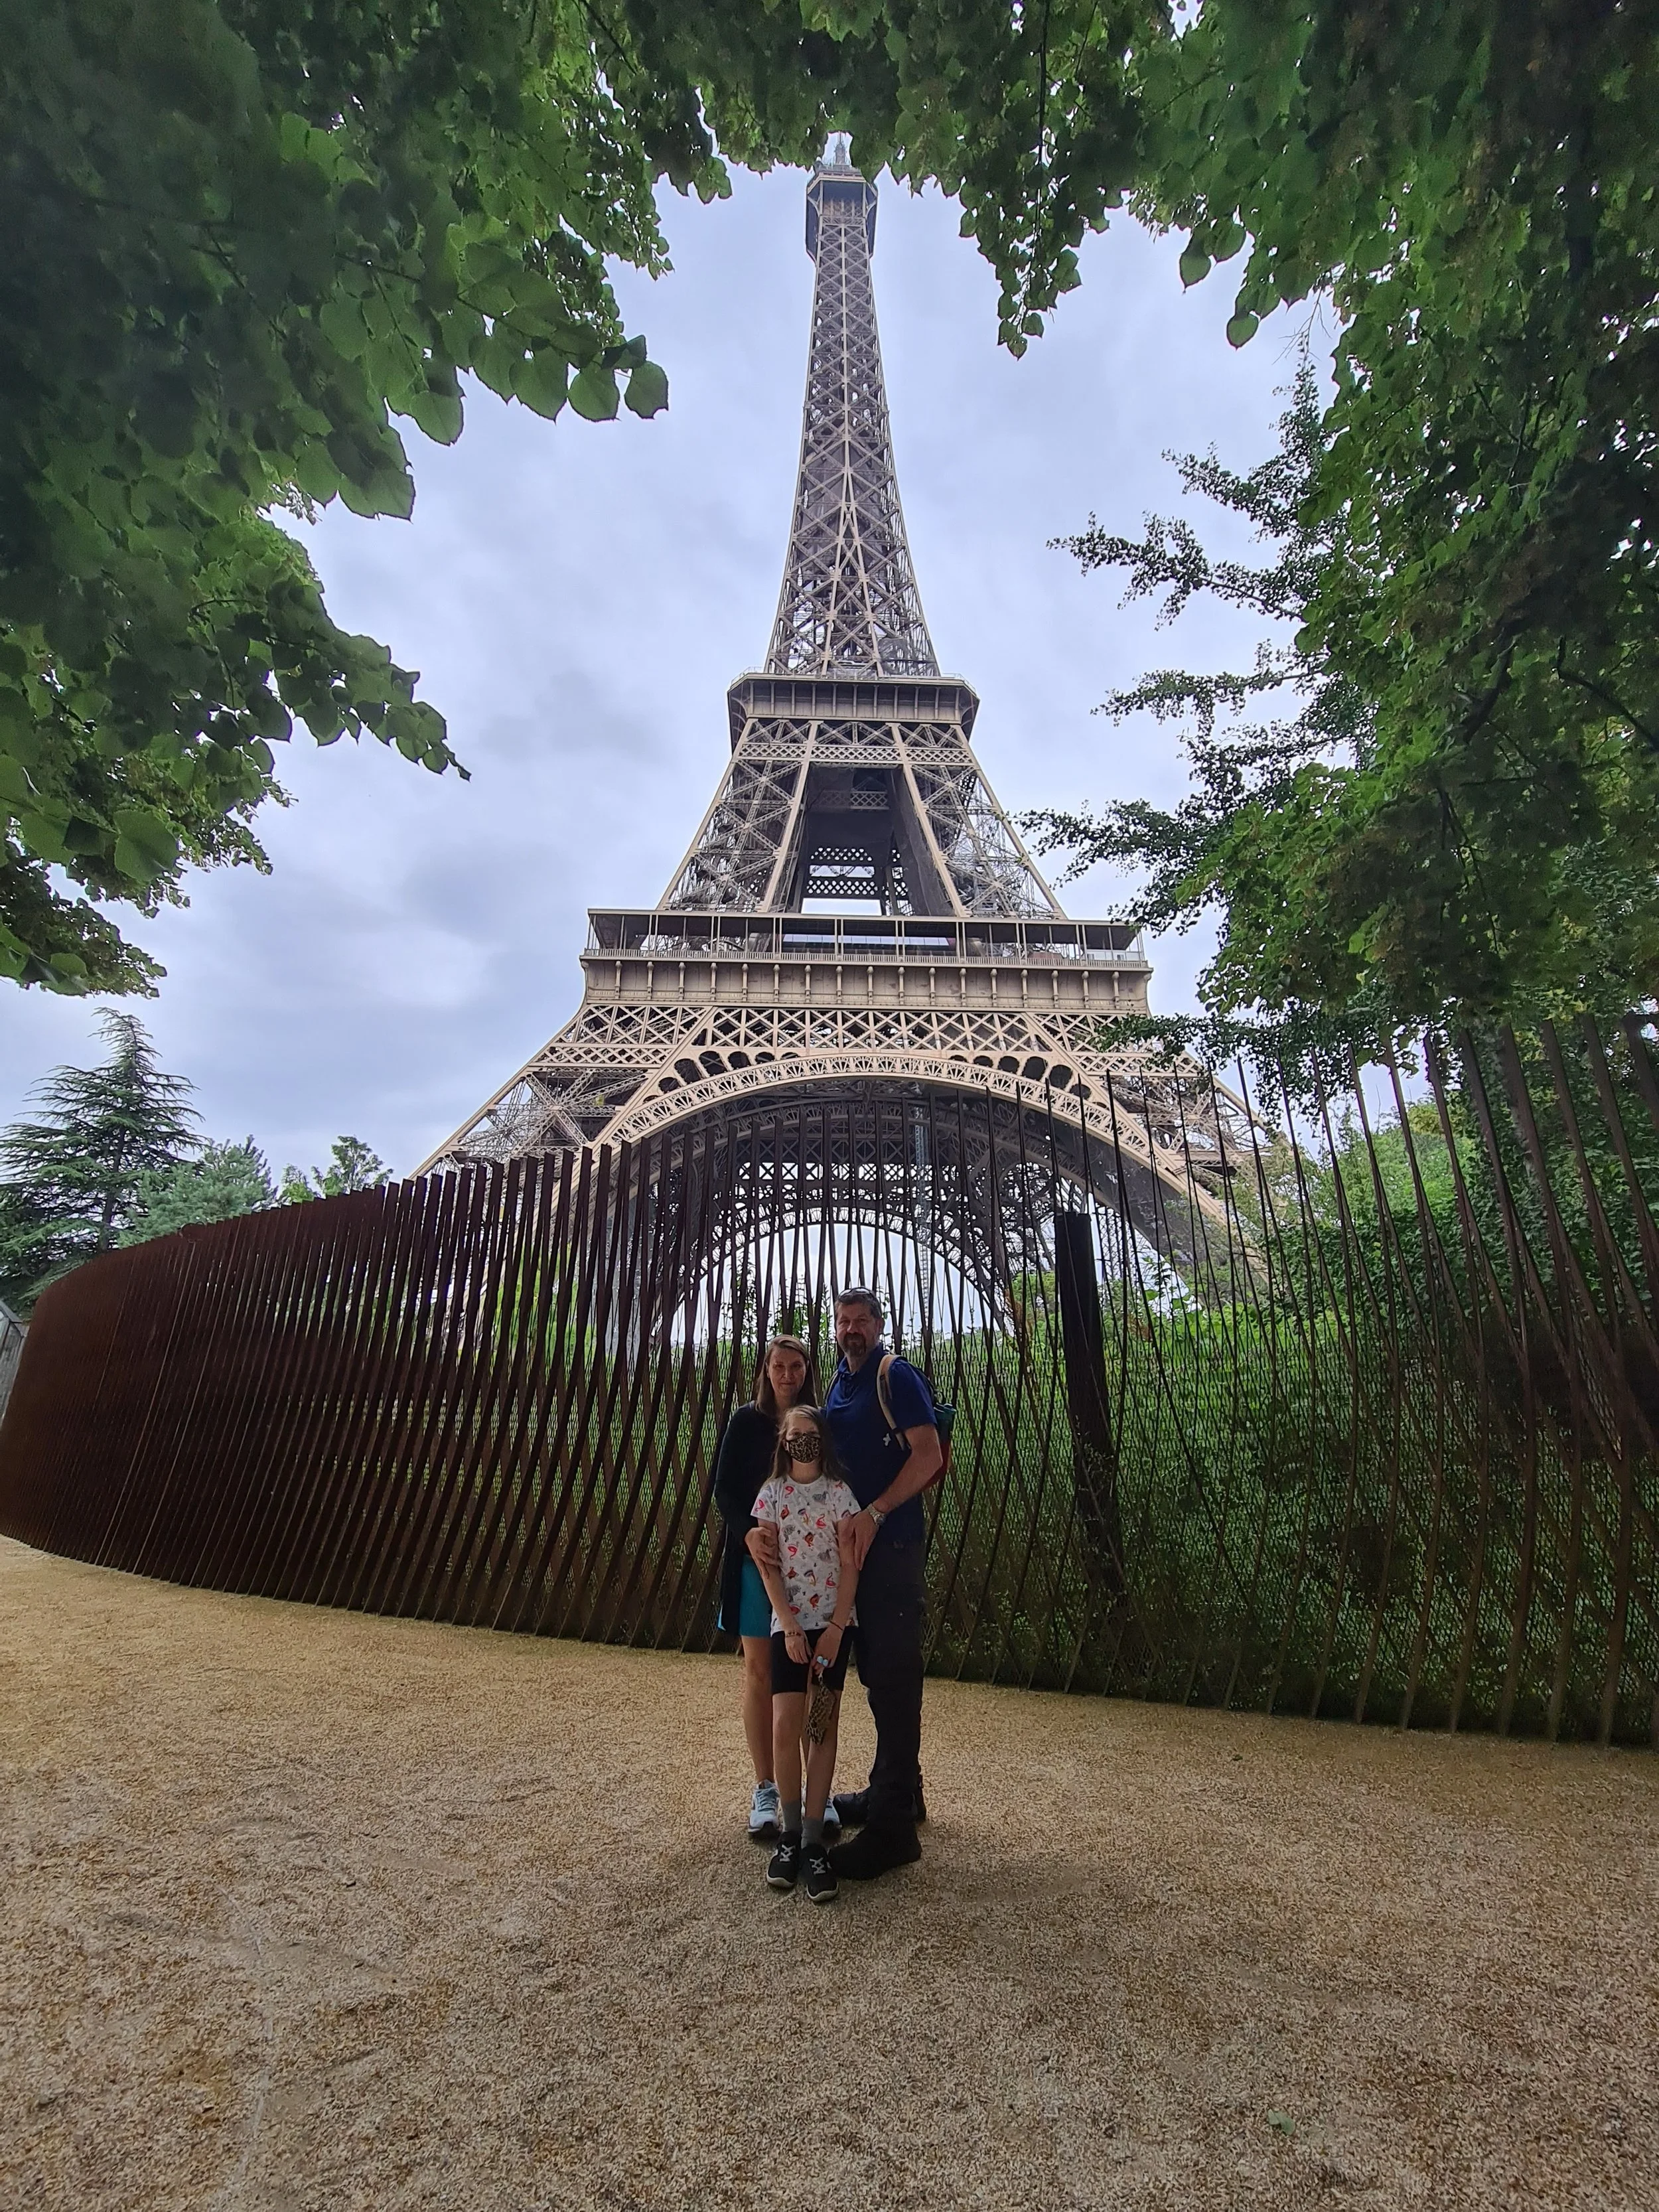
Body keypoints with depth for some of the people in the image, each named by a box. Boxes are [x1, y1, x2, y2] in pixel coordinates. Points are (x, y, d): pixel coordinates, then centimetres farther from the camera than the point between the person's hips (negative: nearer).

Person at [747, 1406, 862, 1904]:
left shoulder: (839, 1493, -3)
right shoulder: (772, 1493, 0)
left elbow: (849, 1565, -4)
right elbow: (768, 1565, -2)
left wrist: (835, 1627, -10)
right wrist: (791, 1627, -9)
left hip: (834, 1622, 0)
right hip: (788, 1623, 1)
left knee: (824, 1726, 2)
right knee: (784, 1726, -5)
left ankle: (813, 1840, 11)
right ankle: (791, 1832, 13)